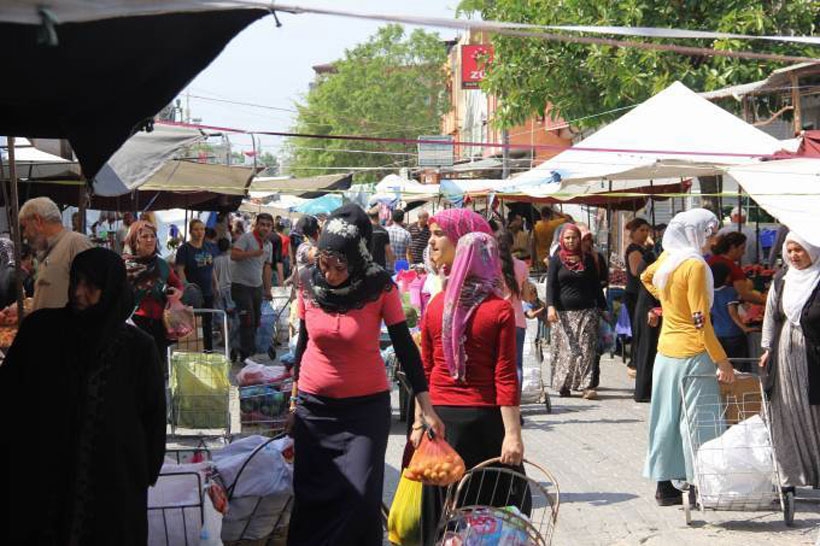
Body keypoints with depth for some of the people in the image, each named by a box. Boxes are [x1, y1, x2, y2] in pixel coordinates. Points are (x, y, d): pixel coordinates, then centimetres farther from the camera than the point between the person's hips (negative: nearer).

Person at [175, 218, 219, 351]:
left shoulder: (209, 247, 10)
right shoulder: (184, 249, -9)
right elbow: (180, 271, -14)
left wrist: (215, 286, 14)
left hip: (208, 292, 7)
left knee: (208, 323, 15)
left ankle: (209, 350, 25)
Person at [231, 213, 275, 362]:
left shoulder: (269, 245, 12)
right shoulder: (246, 238, -11)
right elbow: (234, 255, -23)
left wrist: (268, 289, 14)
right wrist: (252, 253, -33)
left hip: (257, 286, 7)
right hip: (241, 286, -7)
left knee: (256, 321, 9)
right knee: (248, 320, -10)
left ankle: (244, 350, 21)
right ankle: (247, 354, -4)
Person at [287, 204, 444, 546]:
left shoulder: (380, 287, -13)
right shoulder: (309, 284, -4)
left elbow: (405, 347, -8)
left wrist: (427, 408, -10)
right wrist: (295, 394, 16)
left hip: (366, 406, -3)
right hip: (314, 406, 3)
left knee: (361, 498, -7)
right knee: (311, 497, 7)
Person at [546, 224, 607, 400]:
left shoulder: (587, 259, 12)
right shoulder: (556, 260, 6)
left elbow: (595, 285, 16)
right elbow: (551, 284, -1)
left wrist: (602, 307, 12)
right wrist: (550, 306, -15)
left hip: (586, 311, 1)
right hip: (563, 312, -1)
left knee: (587, 349, -8)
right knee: (565, 350, -3)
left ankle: (587, 386, -13)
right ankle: (563, 385, 7)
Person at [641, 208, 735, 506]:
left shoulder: (666, 258, 6)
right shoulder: (695, 265, -17)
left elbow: (646, 277, 30)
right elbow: (701, 320, -19)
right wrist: (722, 360, -15)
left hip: (666, 349, 8)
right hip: (692, 353, -8)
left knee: (667, 417, 12)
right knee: (700, 421, -1)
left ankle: (664, 485, 18)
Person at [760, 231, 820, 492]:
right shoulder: (781, 279, 8)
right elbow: (771, 314, 17)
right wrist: (768, 348, 15)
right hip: (785, 356, 5)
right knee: (786, 417, 7)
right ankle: (789, 476, 15)